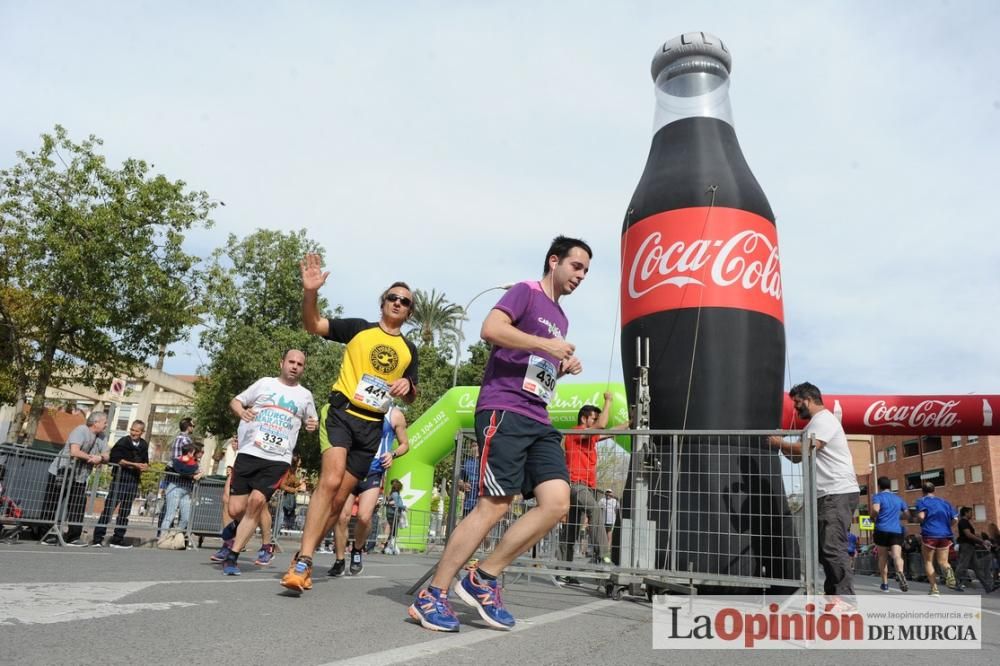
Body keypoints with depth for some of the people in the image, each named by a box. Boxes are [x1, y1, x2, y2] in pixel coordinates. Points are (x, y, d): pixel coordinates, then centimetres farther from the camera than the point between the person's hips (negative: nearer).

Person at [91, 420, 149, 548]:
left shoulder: (144, 445, 10)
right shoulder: (123, 442, -6)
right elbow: (116, 459, -15)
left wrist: (144, 467, -5)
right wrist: (134, 465, -18)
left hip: (134, 481, 5)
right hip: (120, 478, -5)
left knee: (125, 512, 9)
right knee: (109, 507, -7)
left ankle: (118, 539, 16)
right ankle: (97, 538, -3)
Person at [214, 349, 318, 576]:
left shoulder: (305, 395, 12)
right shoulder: (265, 383, 10)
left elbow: (312, 421, 26)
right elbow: (236, 401, 15)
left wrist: (313, 424, 1)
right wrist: (241, 412, -9)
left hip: (278, 460, 0)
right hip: (248, 453, 1)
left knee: (256, 500, -18)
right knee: (236, 509, -4)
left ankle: (232, 555, -4)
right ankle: (237, 528, 34)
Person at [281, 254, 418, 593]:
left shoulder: (409, 349, 13)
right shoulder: (358, 328, 4)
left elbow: (410, 397, 19)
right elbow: (313, 325, -6)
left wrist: (407, 385, -5)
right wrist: (310, 292, -23)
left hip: (373, 426, 4)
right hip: (342, 412, -4)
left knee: (340, 496, 5)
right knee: (330, 480, -24)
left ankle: (303, 557, 17)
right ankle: (302, 560, -22)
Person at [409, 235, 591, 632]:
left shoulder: (560, 319, 26)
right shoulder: (526, 293, 1)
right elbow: (490, 329, -17)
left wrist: (563, 368, 15)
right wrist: (544, 344, -15)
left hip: (538, 421, 9)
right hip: (504, 411, -8)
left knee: (557, 503, -6)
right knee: (494, 506, -12)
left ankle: (483, 579, 4)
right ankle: (431, 597, 0)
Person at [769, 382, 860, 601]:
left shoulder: (823, 419, -9)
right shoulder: (814, 424, 24)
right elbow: (797, 456, 23)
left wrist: (780, 443, -9)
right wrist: (783, 446, 6)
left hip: (838, 493, -11)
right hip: (828, 495, 11)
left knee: (833, 548, -15)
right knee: (826, 548, 13)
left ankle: (845, 599, -15)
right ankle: (833, 594, 18)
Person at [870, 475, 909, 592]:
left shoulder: (878, 496, 0)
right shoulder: (898, 498, 16)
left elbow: (875, 510, -18)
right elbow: (907, 515, 22)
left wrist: (873, 517, 2)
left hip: (882, 530, -2)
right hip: (897, 530, 3)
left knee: (883, 557, 10)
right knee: (897, 555, -12)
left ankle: (885, 584, 13)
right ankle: (900, 572, -42)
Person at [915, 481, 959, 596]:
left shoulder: (922, 501, 0)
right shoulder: (945, 502, 14)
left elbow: (921, 516, -15)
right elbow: (955, 519, 7)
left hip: (929, 534, -3)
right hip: (945, 535, 3)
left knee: (928, 562, 10)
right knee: (943, 561, 12)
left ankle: (934, 588, 0)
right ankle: (948, 570, -24)